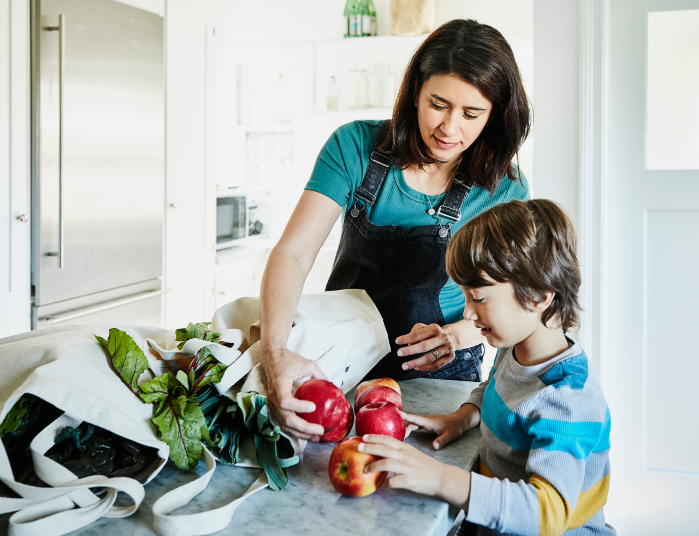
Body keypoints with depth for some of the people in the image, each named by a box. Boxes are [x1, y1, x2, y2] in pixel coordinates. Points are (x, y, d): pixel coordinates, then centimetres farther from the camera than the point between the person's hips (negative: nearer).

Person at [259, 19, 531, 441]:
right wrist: (275, 352, -36)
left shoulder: (505, 190, -10)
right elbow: (293, 252, -19)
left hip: (436, 374, 0)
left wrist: (456, 335, -23)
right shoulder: (356, 146, -11)